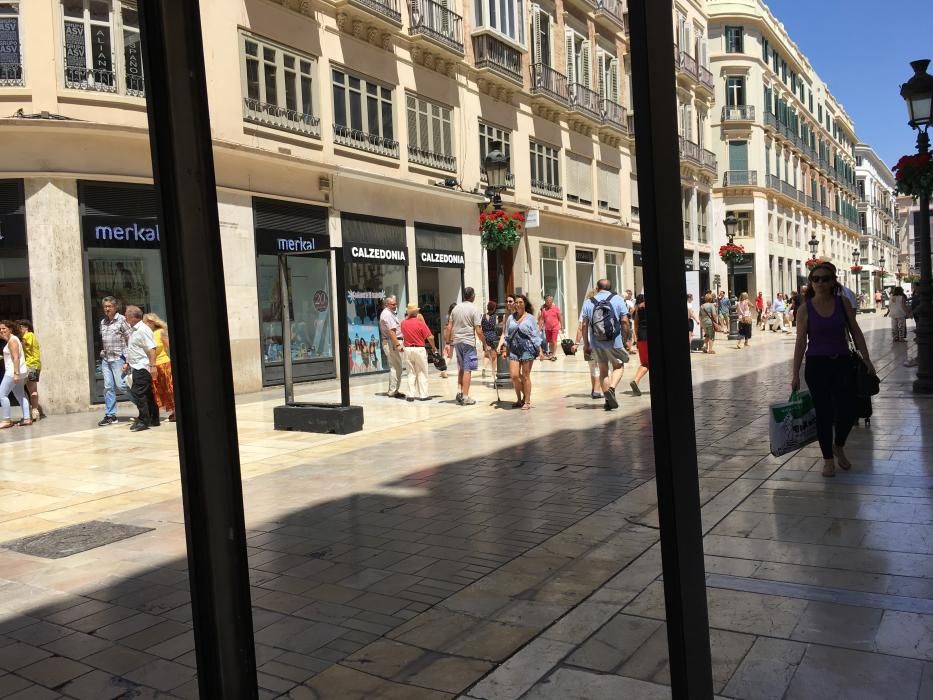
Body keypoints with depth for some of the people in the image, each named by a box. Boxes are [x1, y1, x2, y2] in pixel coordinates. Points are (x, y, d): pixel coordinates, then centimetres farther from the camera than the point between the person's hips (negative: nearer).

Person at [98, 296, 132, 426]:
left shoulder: (121, 320, -5)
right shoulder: (103, 322, 15)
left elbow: (130, 338, -9)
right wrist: (102, 352, 14)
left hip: (118, 358, -6)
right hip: (106, 359, 6)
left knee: (120, 385, -10)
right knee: (108, 387, 4)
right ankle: (110, 415, 7)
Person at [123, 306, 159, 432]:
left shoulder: (142, 330, -14)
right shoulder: (135, 330, 17)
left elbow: (151, 348, -21)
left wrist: (152, 365, -26)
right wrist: (127, 363, 23)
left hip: (142, 367, -10)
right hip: (137, 367, 10)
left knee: (137, 392, -13)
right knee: (147, 394, 12)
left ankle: (143, 420, -10)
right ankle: (153, 420, 18)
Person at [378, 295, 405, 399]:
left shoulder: (390, 313, 20)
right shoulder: (387, 314, -14)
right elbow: (391, 331, -23)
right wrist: (397, 344, -26)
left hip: (393, 343, 11)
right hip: (392, 343, -11)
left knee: (395, 367, 15)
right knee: (395, 367, -9)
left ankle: (393, 390, 21)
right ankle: (393, 391, -6)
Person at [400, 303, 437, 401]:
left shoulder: (403, 323, 1)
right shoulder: (420, 323, -11)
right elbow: (430, 337, -11)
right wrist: (434, 347, 7)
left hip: (408, 349, 4)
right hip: (419, 349, -4)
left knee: (411, 373, 11)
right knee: (422, 373, 5)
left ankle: (411, 395, 9)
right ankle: (423, 395, 6)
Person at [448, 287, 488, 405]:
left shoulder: (456, 308, 8)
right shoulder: (475, 310, -8)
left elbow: (450, 327, 9)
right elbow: (478, 331, -12)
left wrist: (450, 341, 16)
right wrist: (485, 344, -3)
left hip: (457, 341, 6)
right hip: (469, 342, -5)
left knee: (461, 368, 19)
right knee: (467, 370, -1)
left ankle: (459, 392, 13)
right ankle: (465, 397, -1)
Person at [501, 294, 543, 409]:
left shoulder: (530, 318, 2)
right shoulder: (510, 318, 10)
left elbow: (536, 335, 0)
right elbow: (507, 335, 14)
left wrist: (540, 350, -6)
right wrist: (504, 350, 8)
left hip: (527, 349, -3)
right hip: (514, 349, 3)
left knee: (525, 376, 0)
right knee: (514, 375, -6)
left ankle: (527, 401, 10)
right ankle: (520, 399, 14)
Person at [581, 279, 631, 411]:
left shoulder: (589, 303, 4)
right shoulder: (618, 300, 0)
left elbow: (584, 325, 2)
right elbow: (624, 321, -6)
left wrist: (586, 344, 8)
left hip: (596, 343, 2)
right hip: (614, 342, -2)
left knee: (603, 370, 15)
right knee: (619, 366, 16)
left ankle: (608, 400, 15)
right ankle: (611, 388, -10)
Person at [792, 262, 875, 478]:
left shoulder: (843, 302, 1)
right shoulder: (806, 309, -4)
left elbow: (855, 331, 6)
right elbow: (801, 341, -3)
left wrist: (866, 359, 1)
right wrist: (795, 373, -4)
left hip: (842, 363, 2)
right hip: (816, 365, -2)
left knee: (847, 413, 0)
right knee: (824, 414, 2)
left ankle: (838, 447, 30)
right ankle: (828, 459, 18)